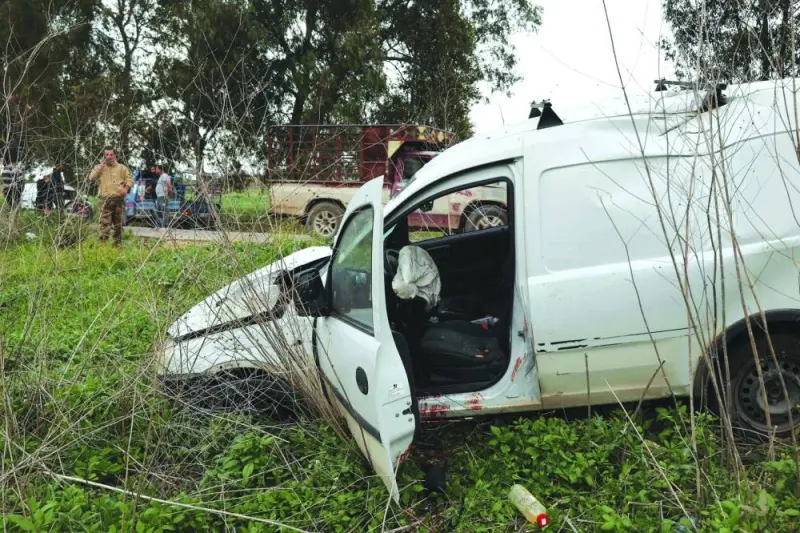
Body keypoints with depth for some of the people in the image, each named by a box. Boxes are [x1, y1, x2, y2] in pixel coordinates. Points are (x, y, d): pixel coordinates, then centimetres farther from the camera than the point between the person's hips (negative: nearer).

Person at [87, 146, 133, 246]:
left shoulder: (122, 168, 11)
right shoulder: (100, 167, 13)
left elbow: (129, 179, 7)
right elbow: (91, 177, -1)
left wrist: (126, 189, -11)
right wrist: (101, 166, -4)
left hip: (118, 199, 1)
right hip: (105, 199, -1)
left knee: (118, 223, 7)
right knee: (104, 222, -12)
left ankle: (117, 243, 16)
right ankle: (103, 242, -15)